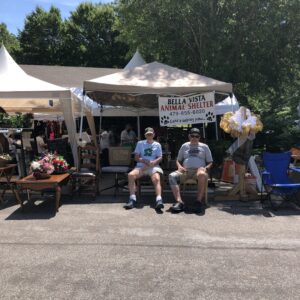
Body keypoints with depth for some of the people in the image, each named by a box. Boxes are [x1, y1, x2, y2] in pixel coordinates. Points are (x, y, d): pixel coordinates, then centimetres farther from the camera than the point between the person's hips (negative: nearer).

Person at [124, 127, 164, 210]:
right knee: (131, 175, -28)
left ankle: (159, 200, -45)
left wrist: (153, 163, -15)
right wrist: (144, 161, -10)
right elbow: (136, 157, 10)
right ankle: (132, 199, -29)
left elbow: (160, 158, 6)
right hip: (141, 166, 1)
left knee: (157, 179, -33)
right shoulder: (140, 143, 17)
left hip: (153, 166, -1)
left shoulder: (157, 145, 15)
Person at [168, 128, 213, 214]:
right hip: (185, 170, 2)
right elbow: (178, 160, 25)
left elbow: (210, 162, 18)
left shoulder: (204, 146, 20)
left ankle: (199, 201, -32)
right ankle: (179, 202, -38)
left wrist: (206, 168, -4)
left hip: (199, 170, -2)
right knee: (172, 176, -28)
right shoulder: (184, 146, 24)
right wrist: (179, 166, 1)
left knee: (202, 174, -40)